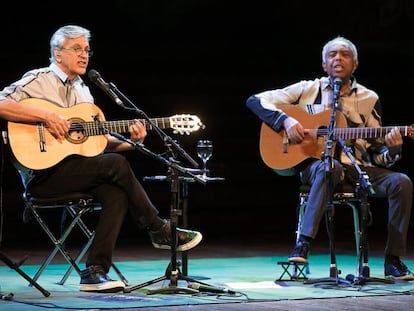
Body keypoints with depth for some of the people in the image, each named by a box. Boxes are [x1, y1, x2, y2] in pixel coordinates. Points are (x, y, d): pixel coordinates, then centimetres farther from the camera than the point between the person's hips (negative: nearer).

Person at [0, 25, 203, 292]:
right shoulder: (38, 80, -1)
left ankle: (95, 271, -23)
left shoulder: (82, 90, 21)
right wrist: (47, 116, -23)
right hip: (41, 173, -7)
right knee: (116, 165, -24)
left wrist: (130, 141, 0)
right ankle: (160, 230, -9)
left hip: (76, 168, 7)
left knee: (117, 194, -23)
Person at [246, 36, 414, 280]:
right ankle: (303, 244, -43)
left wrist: (391, 149, -12)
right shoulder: (308, 90, 7)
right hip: (313, 165, -3)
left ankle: (393, 260, -16)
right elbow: (255, 100, 4)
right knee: (329, 167, -40)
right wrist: (285, 120, -12)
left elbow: (377, 154, 12)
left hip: (357, 168, 3)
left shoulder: (369, 99, 12)